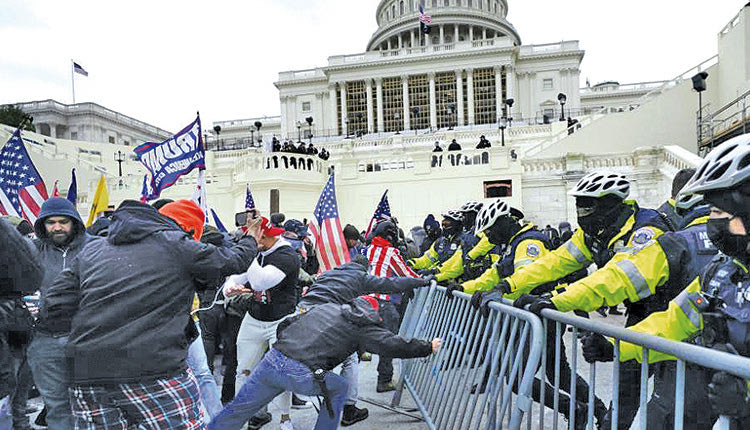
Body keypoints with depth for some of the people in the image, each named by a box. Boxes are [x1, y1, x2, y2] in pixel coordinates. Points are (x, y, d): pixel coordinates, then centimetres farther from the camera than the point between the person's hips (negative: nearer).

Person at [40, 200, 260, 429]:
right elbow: (231, 260, 13)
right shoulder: (177, 245, -1)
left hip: (86, 377, 6)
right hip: (154, 374, -6)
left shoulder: (91, 248, 15)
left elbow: (53, 310, 12)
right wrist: (250, 240, 33)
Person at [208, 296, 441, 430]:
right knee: (339, 388, 22)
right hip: (301, 376, -5)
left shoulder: (326, 306, 22)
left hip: (272, 360, 5)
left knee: (237, 410, 21)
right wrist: (428, 347, 21)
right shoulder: (363, 326, 7)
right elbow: (394, 345, 7)